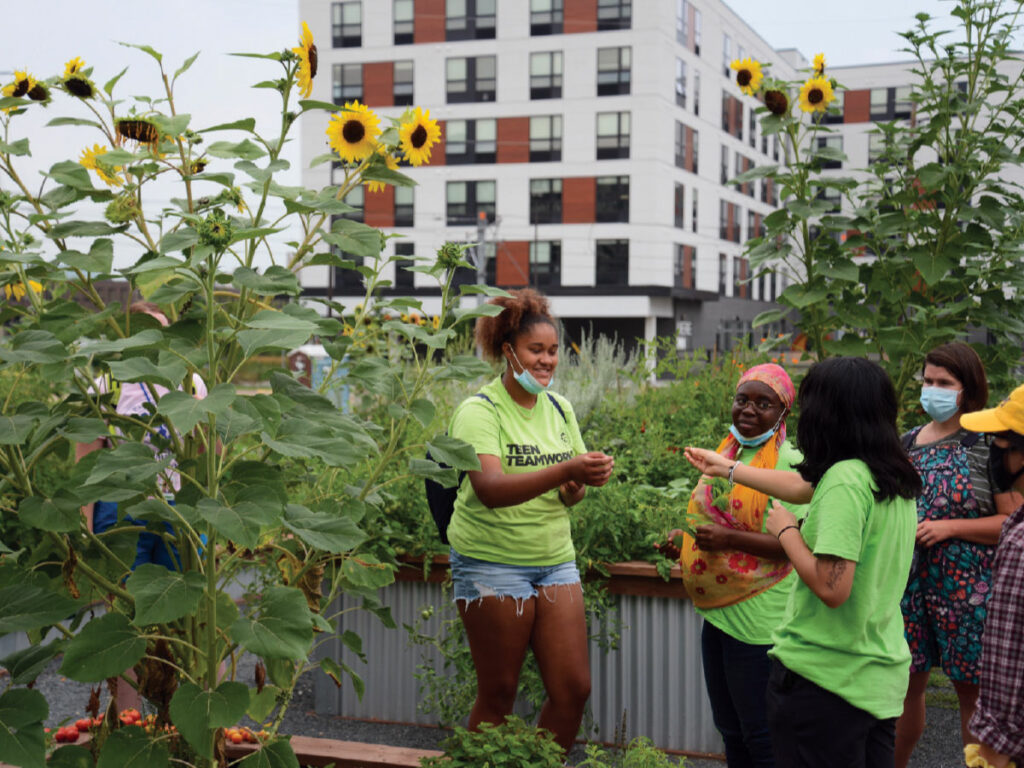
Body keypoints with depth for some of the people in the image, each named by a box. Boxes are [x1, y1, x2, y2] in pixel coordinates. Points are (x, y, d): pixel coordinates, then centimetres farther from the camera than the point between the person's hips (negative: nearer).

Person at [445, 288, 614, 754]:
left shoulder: (559, 408, 8)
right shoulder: (479, 411, -11)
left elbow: (572, 492, 12)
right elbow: (490, 489, -26)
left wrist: (579, 486, -13)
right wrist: (567, 470, -37)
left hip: (555, 560, 6)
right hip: (492, 563, -5)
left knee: (574, 688, 3)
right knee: (498, 696, 4)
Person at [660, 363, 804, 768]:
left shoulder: (789, 462, -13)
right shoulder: (726, 454, 13)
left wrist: (731, 539, -25)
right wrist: (684, 541, 8)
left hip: (758, 620, -8)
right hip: (717, 612, 9)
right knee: (729, 728, 18)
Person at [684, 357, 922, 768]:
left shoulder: (845, 480, -21)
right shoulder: (896, 478, 6)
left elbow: (832, 588, -26)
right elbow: (802, 487, 20)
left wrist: (787, 531, -10)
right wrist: (729, 468, 31)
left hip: (824, 679, -8)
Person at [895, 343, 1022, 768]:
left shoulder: (988, 444, -8)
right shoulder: (908, 442, 9)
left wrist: (948, 527, -17)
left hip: (965, 585, -5)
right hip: (911, 579, 5)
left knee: (972, 687, 4)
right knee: (905, 682, 12)